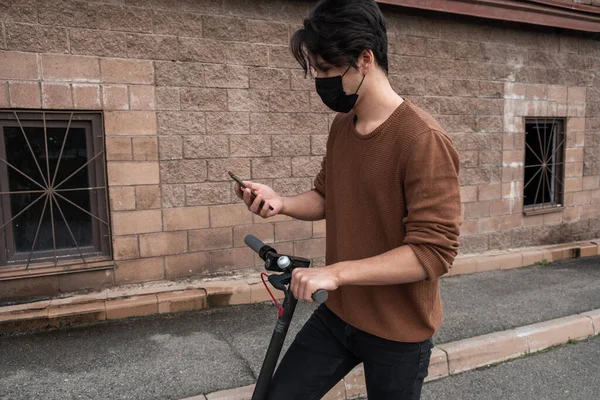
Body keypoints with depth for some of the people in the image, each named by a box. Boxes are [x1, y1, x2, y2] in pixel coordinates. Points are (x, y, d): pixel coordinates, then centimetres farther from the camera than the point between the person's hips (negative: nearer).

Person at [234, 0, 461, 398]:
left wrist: (336, 272, -29)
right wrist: (280, 202, -9)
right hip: (338, 315, 6)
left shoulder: (423, 140, -24)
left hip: (398, 332, -6)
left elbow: (435, 251, -25)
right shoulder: (341, 126, 0)